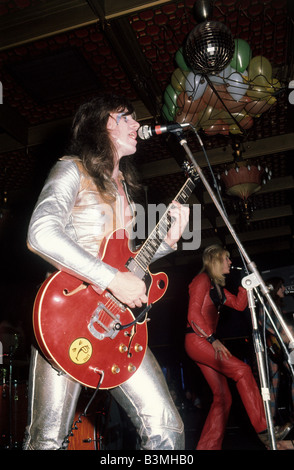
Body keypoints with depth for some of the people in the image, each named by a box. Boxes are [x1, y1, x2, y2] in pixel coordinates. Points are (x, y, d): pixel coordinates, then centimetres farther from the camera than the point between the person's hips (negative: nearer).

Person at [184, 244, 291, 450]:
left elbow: (239, 304, 14)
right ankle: (264, 430, -14)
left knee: (223, 396, 5)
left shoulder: (217, 286, 20)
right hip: (196, 339, -10)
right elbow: (194, 314, -15)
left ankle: (208, 446, 10)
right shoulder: (203, 279, -8)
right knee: (241, 369, -18)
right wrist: (213, 339, -19)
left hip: (206, 341, 10)